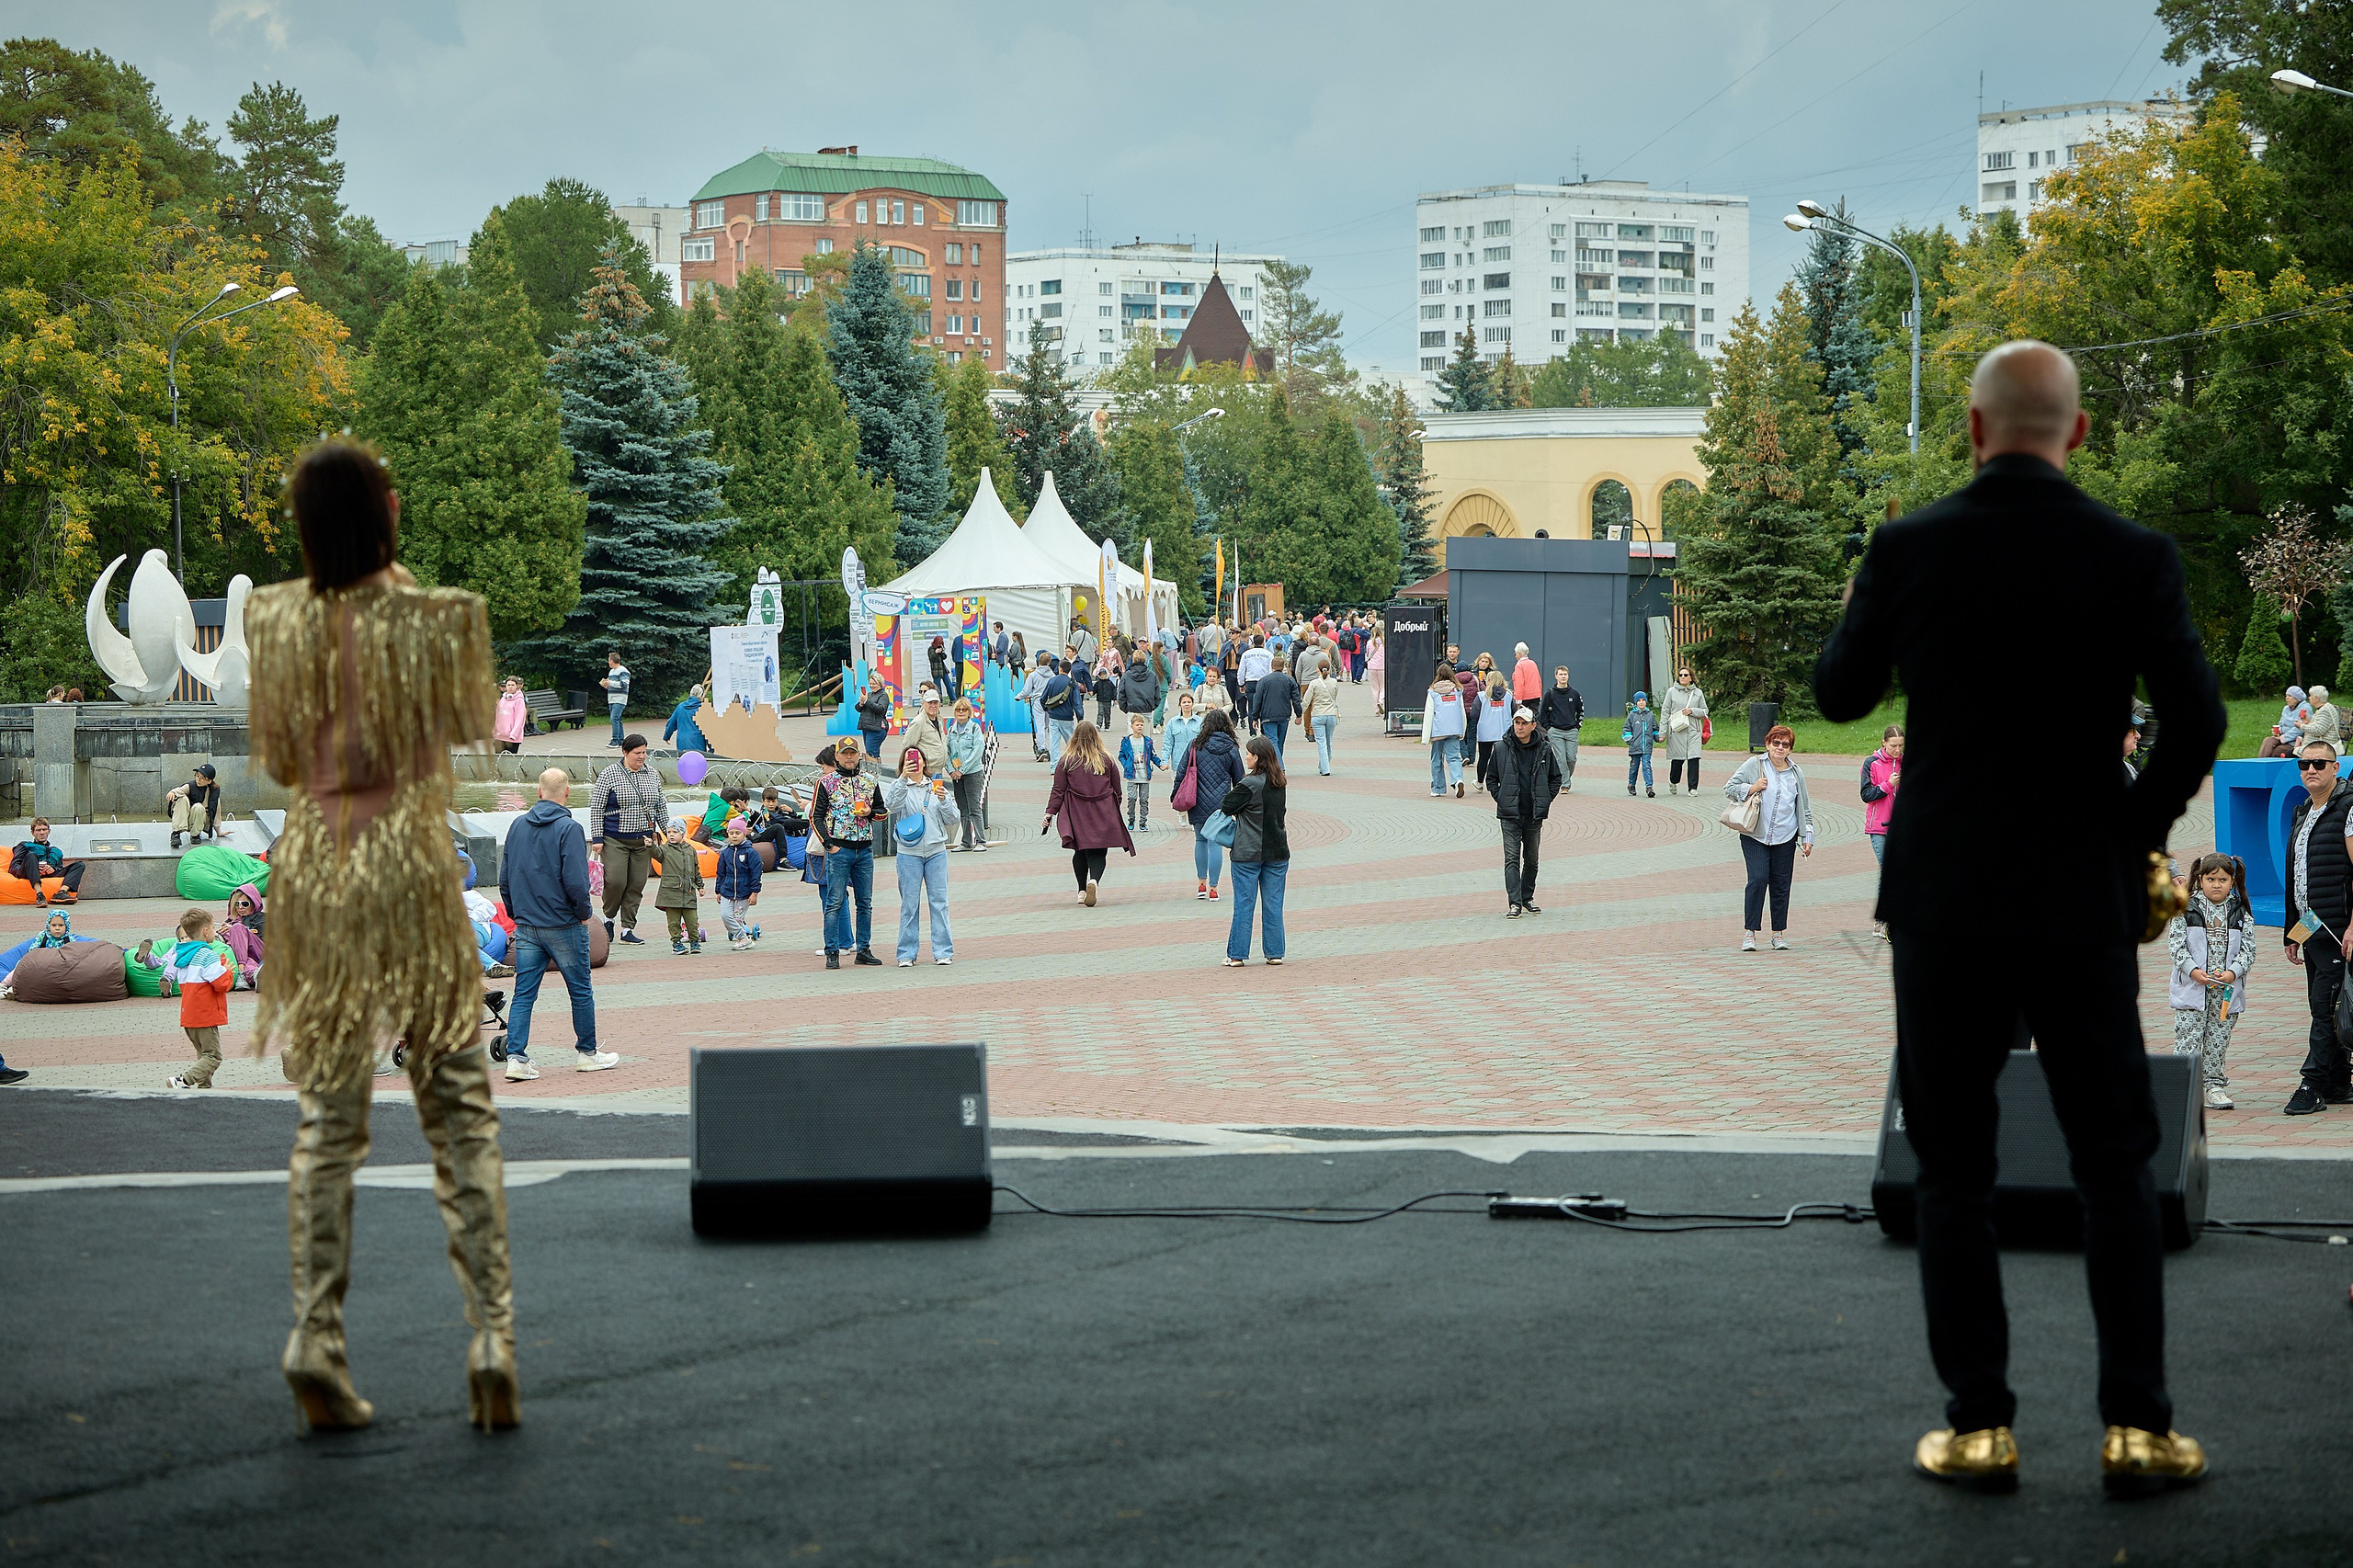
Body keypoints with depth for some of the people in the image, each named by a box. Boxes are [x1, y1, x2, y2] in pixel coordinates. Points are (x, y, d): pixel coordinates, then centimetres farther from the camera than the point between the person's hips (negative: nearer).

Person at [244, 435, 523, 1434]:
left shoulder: (274, 619, -1)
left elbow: (275, 759, 8)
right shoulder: (440, 618, -9)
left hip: (311, 869, 3)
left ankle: (315, 1334, -1)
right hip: (413, 870, -2)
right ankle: (491, 1333, -3)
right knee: (461, 1117, 6)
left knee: (326, 1121, 10)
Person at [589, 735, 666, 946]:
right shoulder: (609, 774, -6)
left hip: (643, 841, 4)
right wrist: (597, 838, -9)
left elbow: (661, 807, 19)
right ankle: (609, 918, 14)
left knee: (637, 885, 3)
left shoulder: (652, 775, 9)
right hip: (615, 841, -4)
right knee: (616, 881, -12)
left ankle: (627, 929, 9)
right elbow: (596, 808, -5)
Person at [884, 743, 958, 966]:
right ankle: (907, 953, 5)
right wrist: (903, 778, -30)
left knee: (939, 902, 1)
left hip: (936, 851, 2)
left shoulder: (937, 786, 12)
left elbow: (951, 820, 9)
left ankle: (943, 951, 6)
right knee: (909, 904, 0)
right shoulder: (899, 787, 4)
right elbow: (892, 805, -19)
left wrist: (943, 800, -9)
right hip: (909, 853, -2)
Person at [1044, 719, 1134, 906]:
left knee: (1080, 852, 13)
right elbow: (1117, 791, 9)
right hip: (1103, 814, 0)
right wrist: (1115, 811, 23)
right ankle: (1094, 880, -27)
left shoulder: (1066, 761, -2)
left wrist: (1050, 812, 0)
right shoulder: (1107, 761, 1)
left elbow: (1058, 791, -3)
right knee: (1098, 852, -1)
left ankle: (1082, 890, 13)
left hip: (1077, 814, 0)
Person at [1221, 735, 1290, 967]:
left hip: (1248, 853, -5)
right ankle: (1275, 952, 11)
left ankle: (1237, 954, 3)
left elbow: (1226, 806, -9)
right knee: (1273, 904, 9)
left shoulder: (1250, 784, -16)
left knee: (1243, 904, 1)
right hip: (1277, 851, 5)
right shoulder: (1280, 784, 4)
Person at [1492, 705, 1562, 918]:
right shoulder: (1502, 748, -1)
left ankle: (1527, 899, 24)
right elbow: (1491, 778, 8)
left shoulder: (1544, 750, 2)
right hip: (1510, 815, -2)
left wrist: (1546, 800, 4)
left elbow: (1556, 778, 14)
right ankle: (1514, 903, -14)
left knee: (1531, 860, 11)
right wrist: (1501, 799, -2)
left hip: (1535, 815, 2)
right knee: (1512, 859, -9)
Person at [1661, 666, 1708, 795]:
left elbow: (1704, 711, 13)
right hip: (1677, 731, -1)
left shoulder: (1698, 693, 9)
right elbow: (1665, 712, 5)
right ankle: (1673, 782, 28)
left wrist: (1692, 711, -7)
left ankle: (1693, 787, -6)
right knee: (1677, 759, 1)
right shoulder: (1671, 692, 5)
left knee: (1694, 758, -10)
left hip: (1694, 731, 1)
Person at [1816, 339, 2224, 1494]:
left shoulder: (1909, 547, -5)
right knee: (2114, 1164, 9)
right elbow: (2196, 724, -8)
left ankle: (1979, 1427, 7)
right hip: (2083, 898, 0)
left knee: (1953, 1166, 9)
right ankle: (2137, 1427, 4)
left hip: (1942, 898, 0)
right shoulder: (2133, 558, -5)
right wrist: (2142, 824, 10)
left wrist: (1860, 606, 27)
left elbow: (1840, 695, 7)